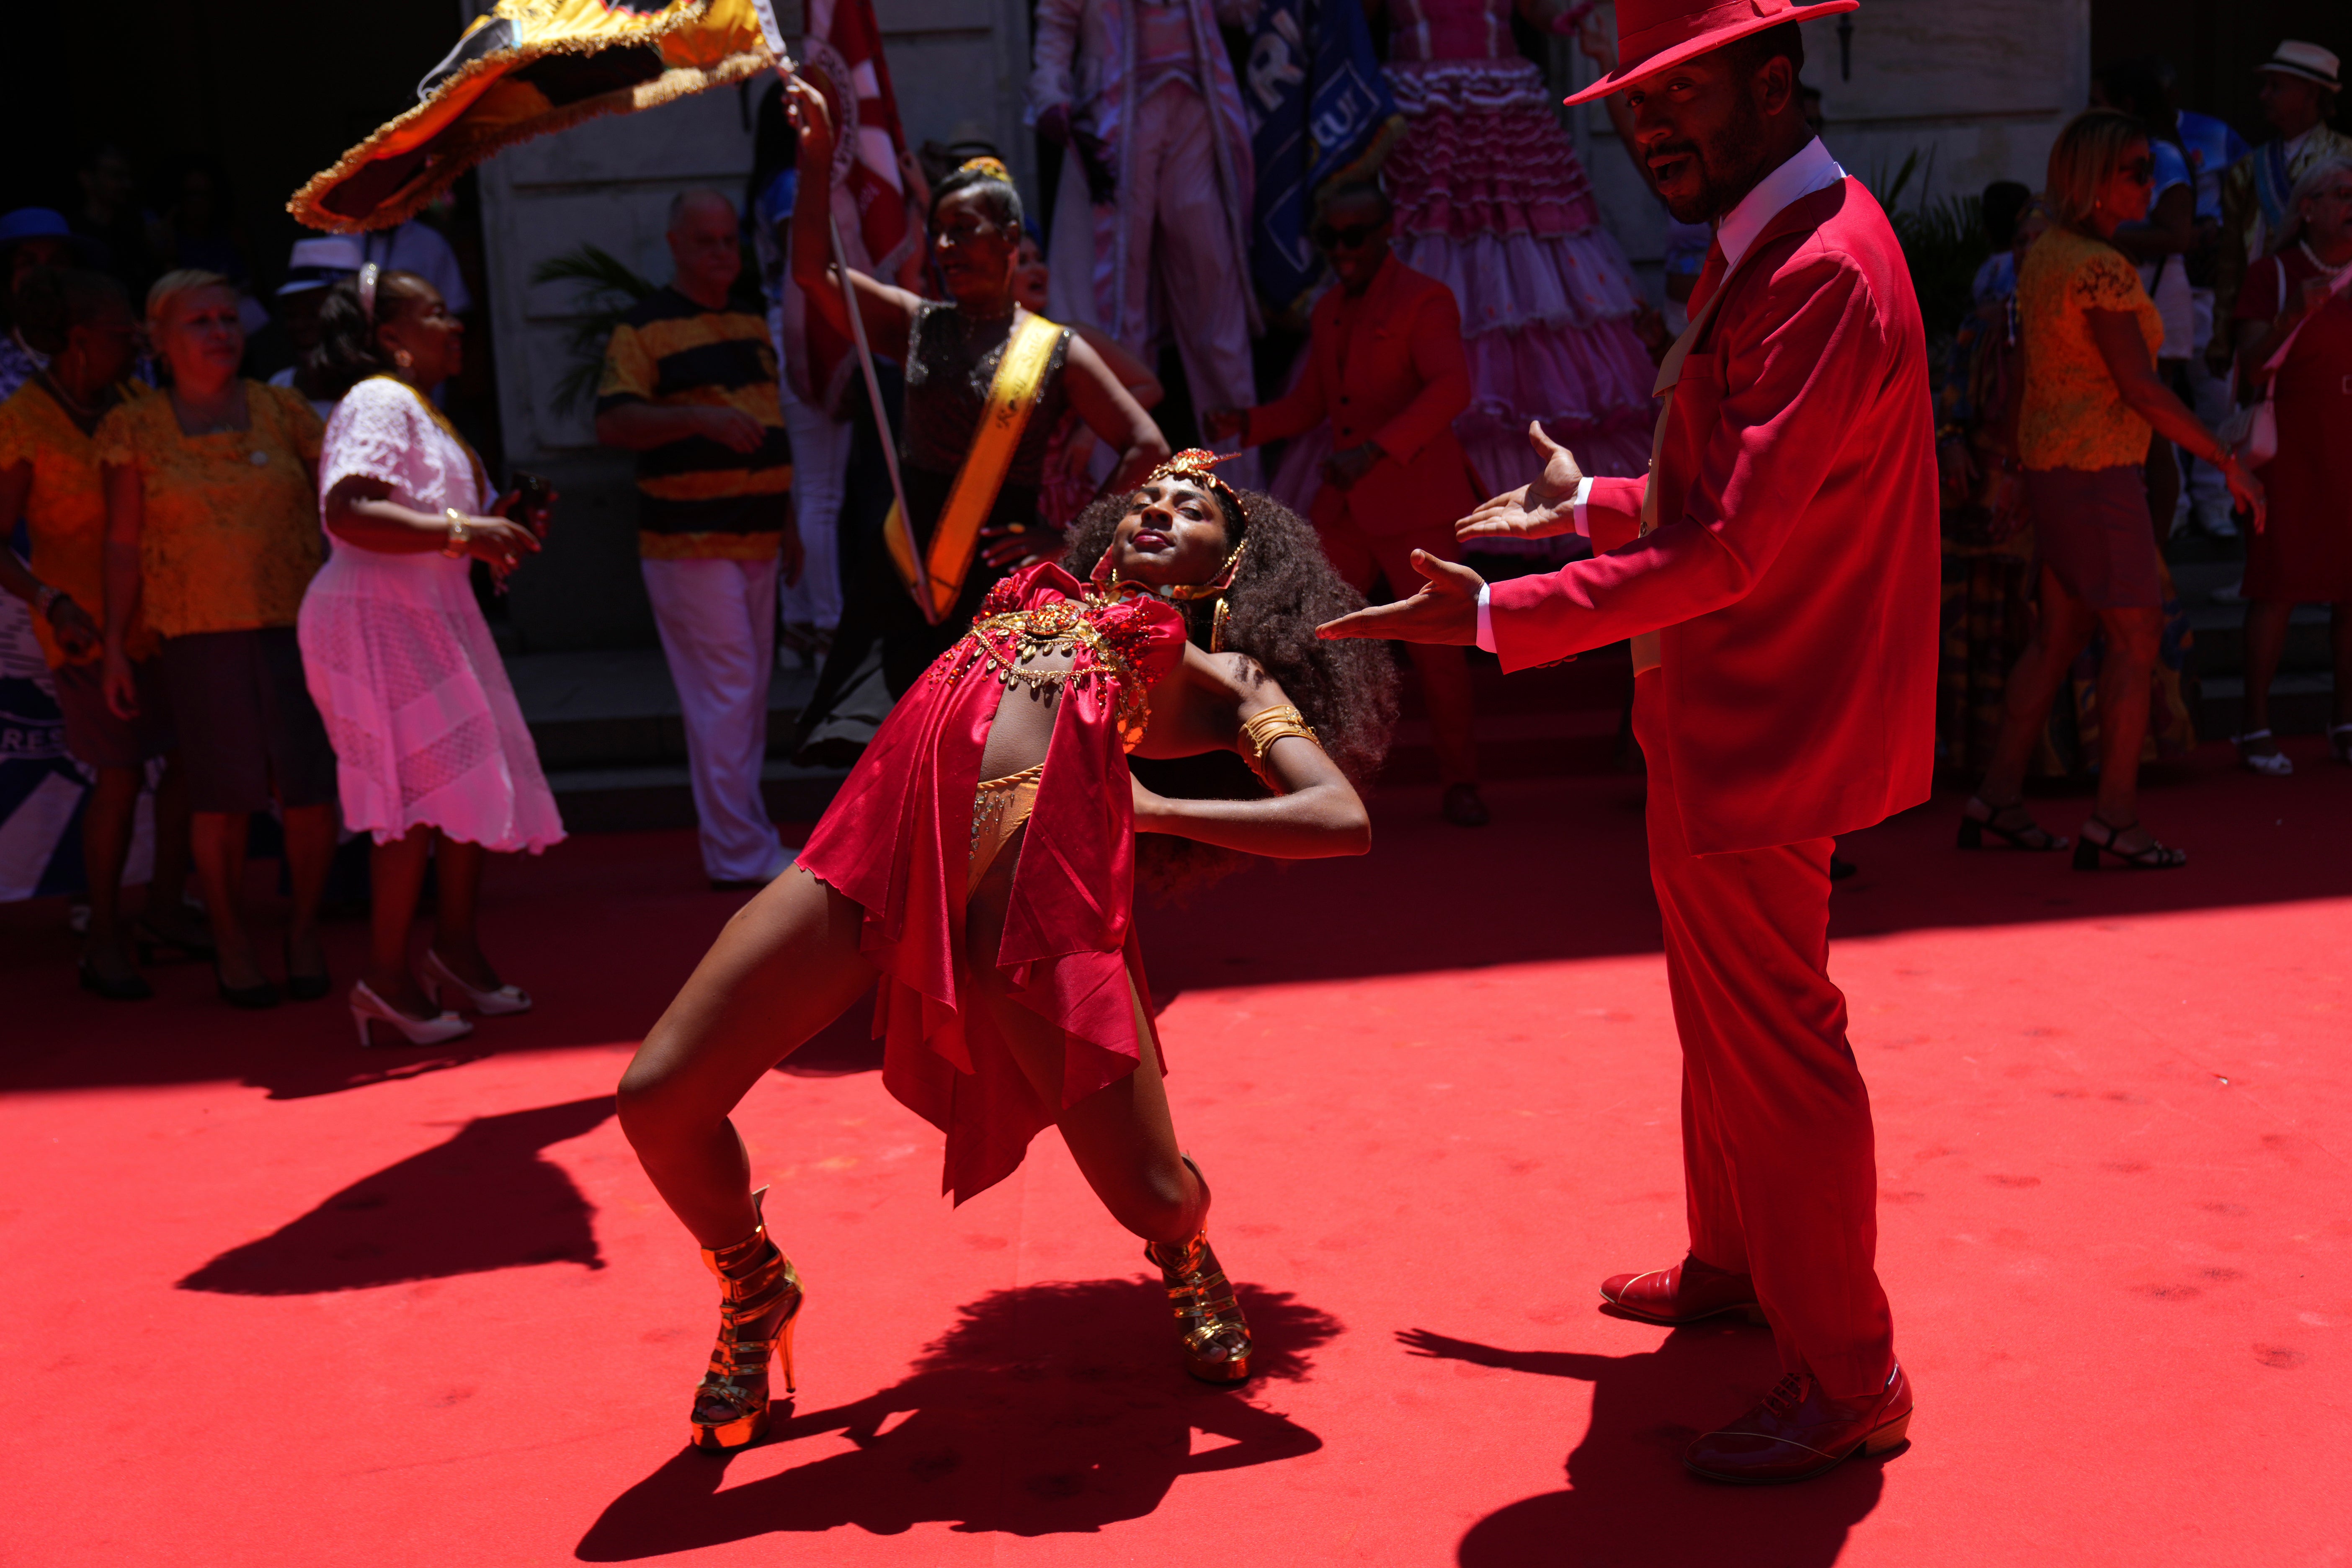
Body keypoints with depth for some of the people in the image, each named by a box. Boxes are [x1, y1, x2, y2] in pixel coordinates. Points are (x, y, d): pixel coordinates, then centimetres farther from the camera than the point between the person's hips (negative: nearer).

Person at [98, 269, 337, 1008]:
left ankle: (305, 929, 17)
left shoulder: (282, 410, 8)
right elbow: (122, 545, 5)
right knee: (223, 794, 0)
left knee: (310, 786, -4)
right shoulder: (135, 427, 5)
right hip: (199, 633, -1)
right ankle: (230, 938, 19)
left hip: (297, 621, 1)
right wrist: (115, 646, 3)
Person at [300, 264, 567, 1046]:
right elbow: (346, 513, -27)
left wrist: (494, 527, 13)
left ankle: (456, 951, 22)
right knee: (423, 790, -11)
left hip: (432, 616, 10)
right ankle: (386, 976, -2)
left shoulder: (420, 410, 19)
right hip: (378, 622, -10)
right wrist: (461, 532, -28)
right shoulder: (378, 402, -12)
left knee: (470, 778, 11)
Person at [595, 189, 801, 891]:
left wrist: (787, 519, 23)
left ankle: (733, 844, 21)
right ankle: (742, 852, -3)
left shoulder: (752, 324, 17)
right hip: (688, 541, -8)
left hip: (754, 538, 8)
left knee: (749, 695, 11)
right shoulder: (643, 328, -6)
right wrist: (698, 416, -29)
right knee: (724, 694, -9)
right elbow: (612, 423, -16)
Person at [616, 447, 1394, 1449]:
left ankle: (1187, 1256, 41)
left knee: (1151, 1196, -3)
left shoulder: (1222, 675, 20)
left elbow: (1343, 820, 8)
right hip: (879, 841, 4)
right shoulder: (1041, 592, 34)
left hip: (1039, 885, -3)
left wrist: (1160, 810, 4)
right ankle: (754, 1293, 29)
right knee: (658, 1100, -4)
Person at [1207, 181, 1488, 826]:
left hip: (1413, 502, -6)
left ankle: (1459, 782, 12)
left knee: (1436, 645, -1)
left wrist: (1375, 449, -31)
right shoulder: (1327, 312, 16)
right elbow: (1309, 404, 20)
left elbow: (1450, 387, -21)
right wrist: (1245, 423, 0)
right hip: (1344, 506, 6)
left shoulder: (1423, 299, -6)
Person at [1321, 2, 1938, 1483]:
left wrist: (1497, 615, -26)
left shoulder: (1827, 273, -22)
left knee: (1774, 1037, 0)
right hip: (1719, 720, 11)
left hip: (1763, 734, -11)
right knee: (1723, 1012, 22)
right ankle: (1734, 1262, 41)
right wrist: (1595, 502, 22)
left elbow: (1727, 549, -27)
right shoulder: (1762, 248, 12)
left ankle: (1848, 1378, 15)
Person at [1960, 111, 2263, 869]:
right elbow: (2142, 390, -20)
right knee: (2136, 637, -1)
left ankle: (1997, 796, 18)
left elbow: (2031, 371, 16)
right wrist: (2229, 463, -13)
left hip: (2051, 461, 9)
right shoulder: (2103, 268, -18)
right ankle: (2115, 820, 4)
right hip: (2099, 470, -9)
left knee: (2059, 633, 15)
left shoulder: (2042, 255, 10)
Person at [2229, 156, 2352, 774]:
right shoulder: (2274, 276, 0)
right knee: (2280, 585, -6)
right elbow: (2251, 367, -10)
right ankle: (2256, 728, 0)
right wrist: (2293, 314, -23)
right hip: (2293, 450, -4)